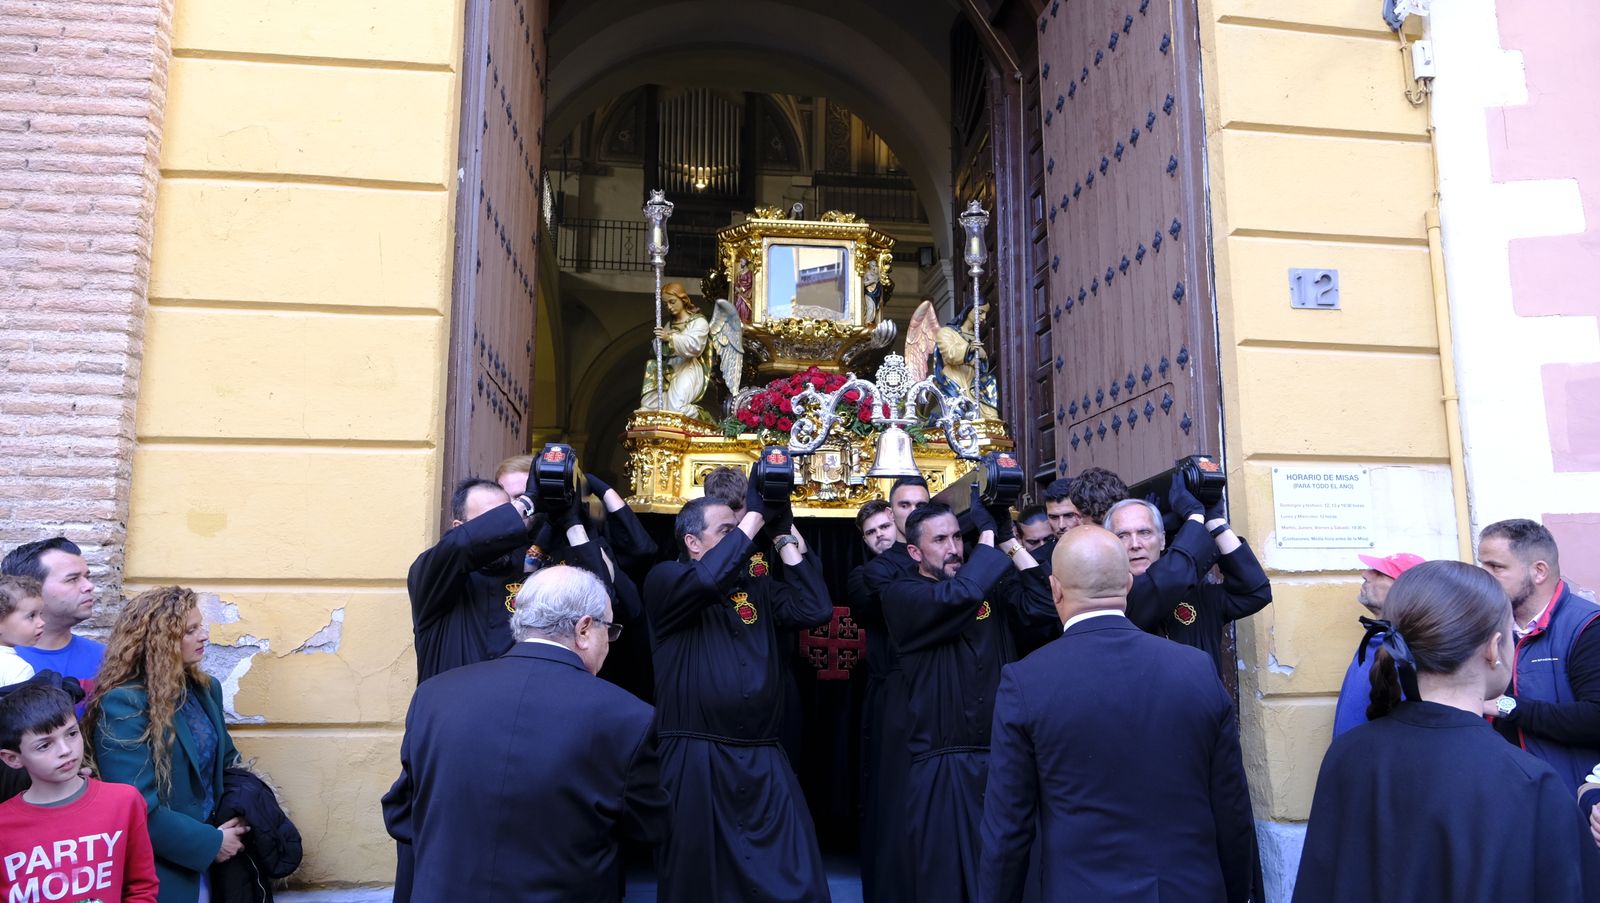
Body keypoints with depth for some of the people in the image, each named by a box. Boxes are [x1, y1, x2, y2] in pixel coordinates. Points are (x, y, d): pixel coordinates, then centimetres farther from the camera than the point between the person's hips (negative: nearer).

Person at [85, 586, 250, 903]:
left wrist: (239, 816, -3)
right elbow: (137, 810, -22)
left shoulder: (205, 689, 3)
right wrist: (211, 843, -15)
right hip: (161, 870, -7)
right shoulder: (123, 705, -19)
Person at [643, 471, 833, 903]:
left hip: (764, 760, 5)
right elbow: (708, 578, -24)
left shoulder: (758, 588, 13)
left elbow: (816, 608, 0)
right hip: (694, 759, -4)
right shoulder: (665, 580, -3)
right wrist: (754, 513, -17)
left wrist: (784, 531, 0)